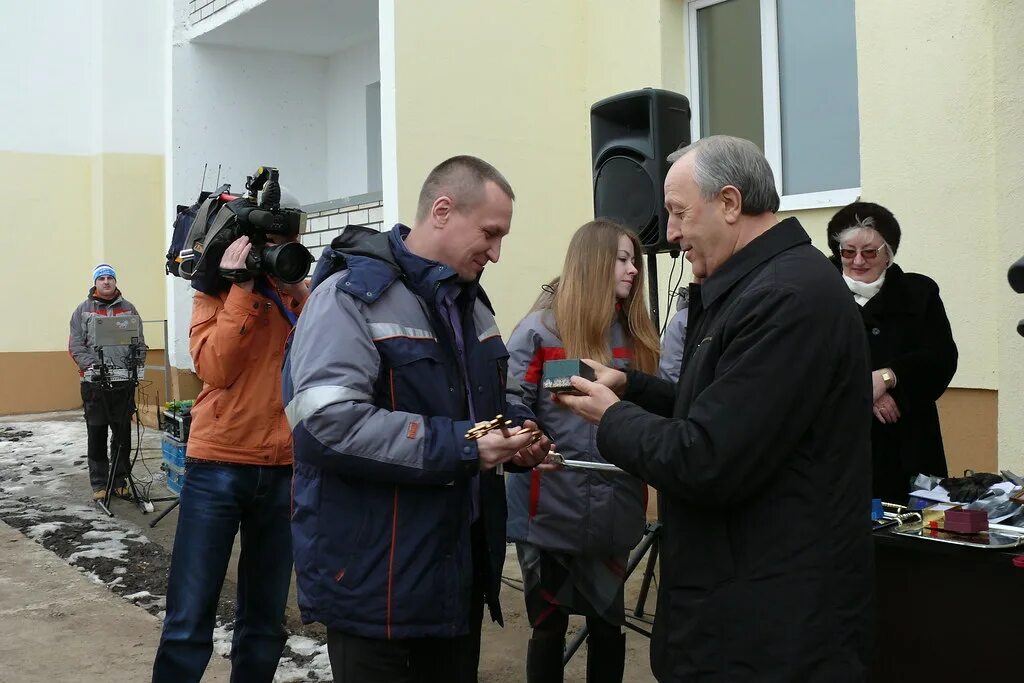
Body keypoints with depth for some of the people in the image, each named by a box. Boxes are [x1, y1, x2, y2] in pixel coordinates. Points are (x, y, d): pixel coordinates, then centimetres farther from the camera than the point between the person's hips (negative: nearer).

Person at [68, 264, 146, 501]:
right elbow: (76, 346, 0)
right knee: (97, 434, 3)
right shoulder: (83, 310, 4)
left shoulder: (128, 309, 9)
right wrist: (93, 367, -14)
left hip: (124, 382, 2)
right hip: (94, 382, -1)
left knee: (123, 433, 7)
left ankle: (120, 481, 18)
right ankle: (99, 484, 12)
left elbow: (140, 343, 8)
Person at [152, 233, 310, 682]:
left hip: (283, 469, 3)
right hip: (218, 465, -2)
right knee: (190, 616, -2)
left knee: (265, 616, 11)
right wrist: (242, 288, -14)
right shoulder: (216, 292, 2)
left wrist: (300, 295, -11)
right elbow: (215, 369, -13)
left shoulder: (302, 295, 9)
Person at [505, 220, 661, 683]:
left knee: (609, 624, 15)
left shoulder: (634, 336, 10)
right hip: (551, 511, -4)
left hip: (612, 513, 5)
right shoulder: (539, 330, -6)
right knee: (549, 626, 11)